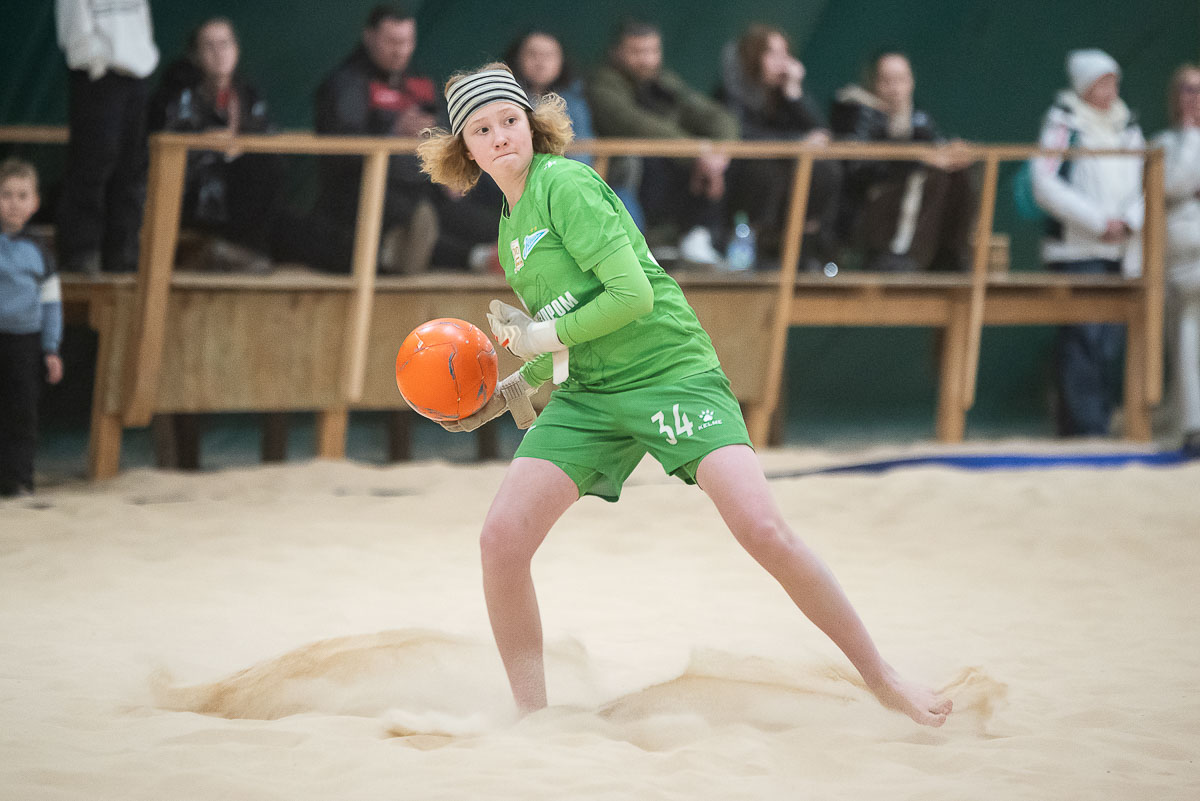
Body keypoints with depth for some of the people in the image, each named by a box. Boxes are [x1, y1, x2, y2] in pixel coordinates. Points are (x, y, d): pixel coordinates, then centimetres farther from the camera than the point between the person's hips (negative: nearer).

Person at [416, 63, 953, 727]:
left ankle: (882, 679, -6)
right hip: (587, 397, 7)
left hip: (670, 370, -7)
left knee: (763, 531, -20)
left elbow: (633, 295, -18)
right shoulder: (509, 227, 16)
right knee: (502, 537, -11)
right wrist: (506, 394, 12)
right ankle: (531, 718, 2)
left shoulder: (563, 182, -9)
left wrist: (540, 338, -9)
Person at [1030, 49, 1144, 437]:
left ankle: (1100, 417, 10)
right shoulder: (1063, 124, -2)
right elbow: (1045, 183, -11)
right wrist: (1098, 221, -13)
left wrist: (1129, 220, -5)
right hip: (1075, 249, -6)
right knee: (1083, 336, -12)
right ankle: (1082, 424, -12)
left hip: (1121, 249, 6)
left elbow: (1144, 182, 16)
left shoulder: (1127, 126, 15)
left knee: (1111, 338, 4)